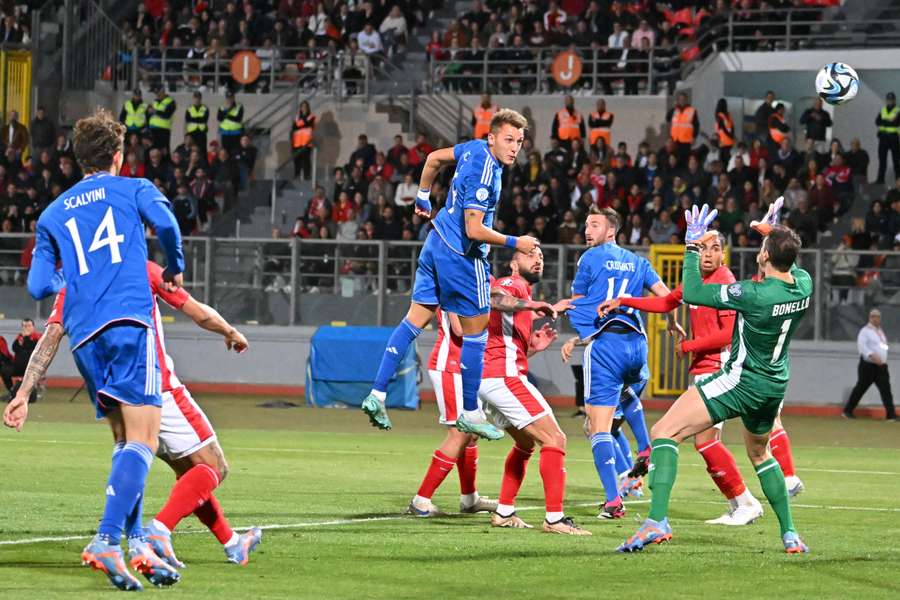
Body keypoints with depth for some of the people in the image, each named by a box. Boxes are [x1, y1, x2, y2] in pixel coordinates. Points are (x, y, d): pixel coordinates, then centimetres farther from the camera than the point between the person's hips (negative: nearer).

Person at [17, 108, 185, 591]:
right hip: (128, 321, -5)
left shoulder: (53, 214, 20)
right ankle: (106, 540, -27)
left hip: (83, 334, 5)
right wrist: (174, 269, 9)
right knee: (142, 440, -11)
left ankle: (136, 546, 5)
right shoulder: (133, 189, 10)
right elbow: (165, 223, -10)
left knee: (125, 440, 13)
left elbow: (38, 286, 14)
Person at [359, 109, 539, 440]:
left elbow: (434, 158, 20)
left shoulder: (475, 148, 3)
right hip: (463, 256, -9)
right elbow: (475, 230, -26)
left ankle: (377, 394, 7)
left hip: (436, 244, 9)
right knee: (475, 331, 3)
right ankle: (470, 414, 13)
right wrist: (515, 243, -17)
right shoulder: (484, 174, -25)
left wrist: (423, 198, 32)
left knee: (416, 318, 11)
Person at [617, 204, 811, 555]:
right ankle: (789, 535, 29)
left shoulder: (755, 294, -25)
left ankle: (657, 521, -25)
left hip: (742, 381, -8)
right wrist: (774, 232, 29)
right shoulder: (804, 285, -5)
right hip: (775, 387, 8)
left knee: (664, 433, -9)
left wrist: (692, 246, -11)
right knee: (760, 454, 31)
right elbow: (789, 266, 23)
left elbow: (692, 292, -20)